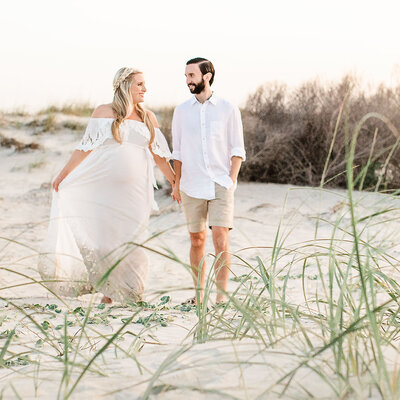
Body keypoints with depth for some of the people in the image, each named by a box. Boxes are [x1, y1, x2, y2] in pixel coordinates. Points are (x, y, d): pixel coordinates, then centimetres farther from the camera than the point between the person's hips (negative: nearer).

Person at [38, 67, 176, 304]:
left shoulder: (148, 118, 11)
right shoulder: (104, 112, 4)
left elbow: (159, 154, 16)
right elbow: (86, 147, 5)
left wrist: (176, 183, 15)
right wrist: (63, 175, 0)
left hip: (134, 190, 2)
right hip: (104, 186, -2)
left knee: (128, 240, 0)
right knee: (102, 235, -3)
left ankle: (113, 293, 9)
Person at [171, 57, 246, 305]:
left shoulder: (228, 110, 1)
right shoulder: (182, 111, 8)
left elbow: (238, 150, 3)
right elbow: (178, 152, 13)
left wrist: (232, 179, -8)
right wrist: (177, 184, 8)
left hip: (221, 185, -2)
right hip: (191, 187, 3)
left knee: (221, 238, -12)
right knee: (197, 240, 8)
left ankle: (221, 296, -6)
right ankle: (198, 295, 17)